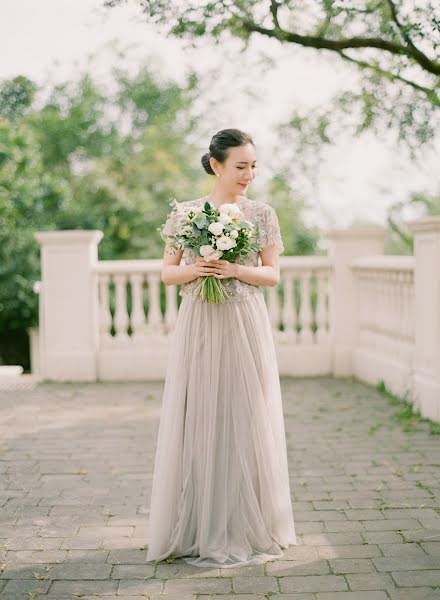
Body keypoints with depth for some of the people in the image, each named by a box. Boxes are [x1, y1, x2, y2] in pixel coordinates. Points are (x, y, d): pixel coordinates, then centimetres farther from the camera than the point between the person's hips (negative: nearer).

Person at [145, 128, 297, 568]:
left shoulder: (262, 214, 5)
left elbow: (272, 274, 4)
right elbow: (167, 272, 7)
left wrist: (234, 270, -13)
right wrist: (193, 270, -14)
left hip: (245, 327, 0)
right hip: (198, 326, 0)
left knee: (245, 420, 2)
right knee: (197, 420, 2)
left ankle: (246, 527, 15)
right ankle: (199, 529, 14)